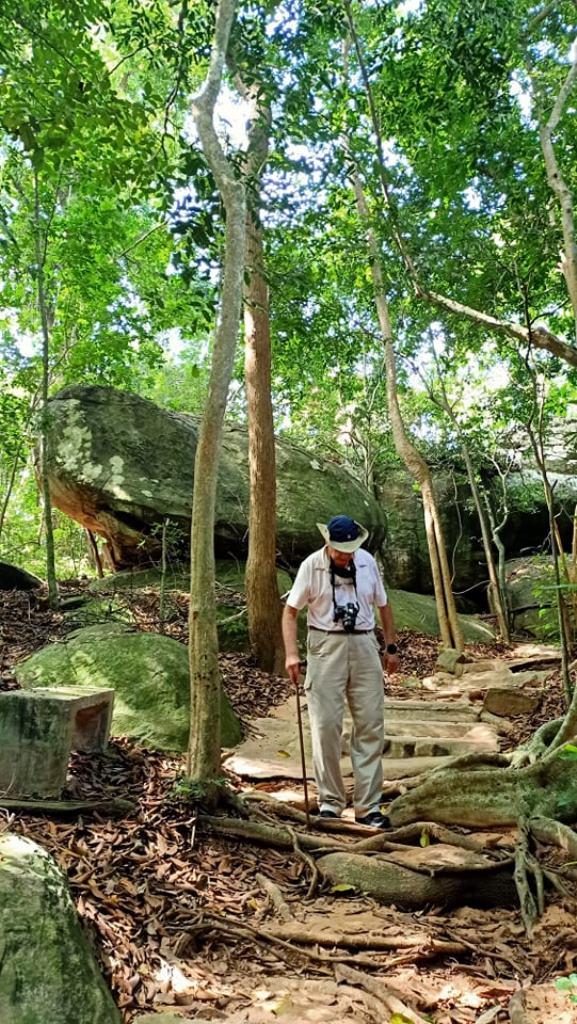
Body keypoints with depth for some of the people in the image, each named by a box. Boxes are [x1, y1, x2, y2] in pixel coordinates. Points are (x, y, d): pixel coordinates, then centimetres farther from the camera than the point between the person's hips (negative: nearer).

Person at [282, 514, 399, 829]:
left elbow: (382, 605, 15)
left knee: (371, 725, 3)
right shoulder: (312, 565, -5)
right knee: (326, 726, 0)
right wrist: (291, 653, -14)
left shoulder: (367, 562, 5)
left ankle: (368, 806, 14)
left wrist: (391, 647, 14)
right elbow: (290, 611, -3)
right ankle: (330, 800, 16)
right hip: (326, 646, -3)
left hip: (364, 645, 3)